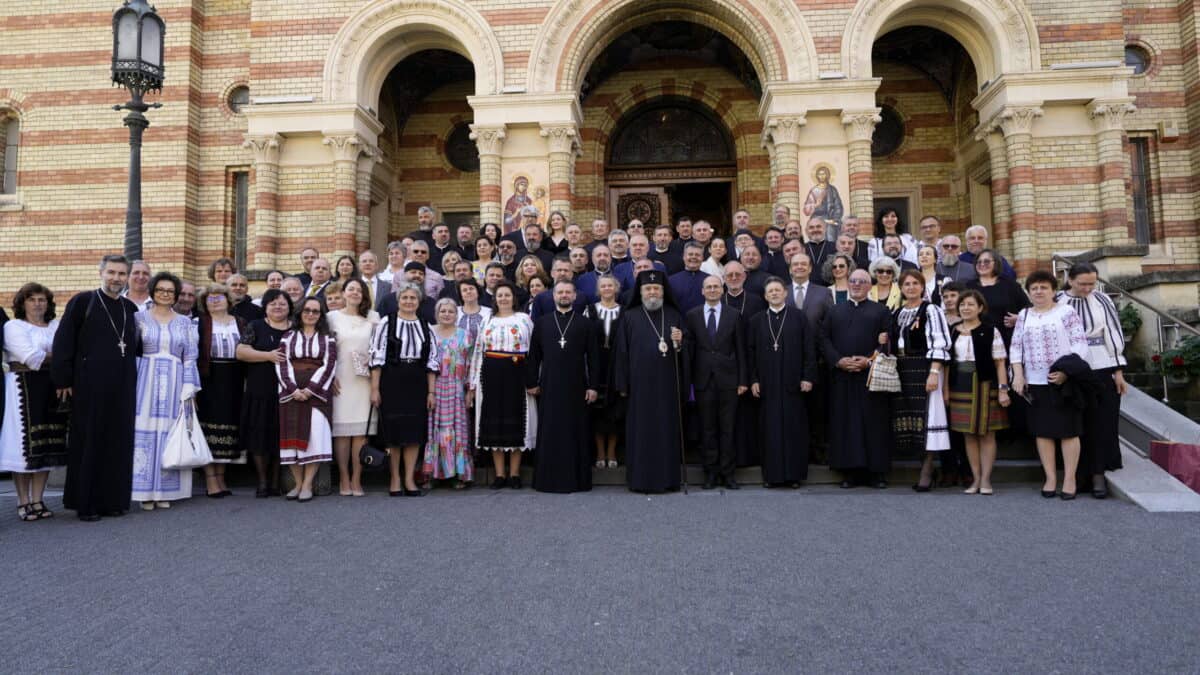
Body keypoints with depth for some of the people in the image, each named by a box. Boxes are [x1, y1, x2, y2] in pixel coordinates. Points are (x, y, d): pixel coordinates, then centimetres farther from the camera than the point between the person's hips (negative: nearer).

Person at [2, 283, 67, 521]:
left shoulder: (57, 326, 15)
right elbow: (31, 357, -10)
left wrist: (43, 357, -10)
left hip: (51, 391, 4)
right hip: (24, 389, -4)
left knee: (47, 445, 3)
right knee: (25, 445, -4)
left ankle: (37, 500, 10)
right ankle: (23, 502, 5)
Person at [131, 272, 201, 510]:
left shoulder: (184, 322, 10)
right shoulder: (140, 317, 7)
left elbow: (190, 357, 7)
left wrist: (189, 389, -2)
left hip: (175, 383, 1)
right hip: (146, 381, -1)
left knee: (170, 434, 1)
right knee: (145, 433, -3)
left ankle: (165, 491, 8)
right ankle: (146, 492, 4)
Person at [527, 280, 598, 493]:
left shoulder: (584, 322, 5)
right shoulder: (541, 322, 9)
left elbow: (592, 356, 3)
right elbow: (533, 354, 9)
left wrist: (592, 386, -3)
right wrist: (531, 383, 3)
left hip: (576, 387, -1)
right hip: (549, 387, 1)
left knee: (576, 433, 2)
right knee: (549, 433, 4)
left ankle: (577, 479, 10)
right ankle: (549, 479, 11)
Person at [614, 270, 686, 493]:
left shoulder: (674, 316, 10)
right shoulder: (630, 317, 4)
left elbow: (686, 350, 15)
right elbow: (622, 352, 2)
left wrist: (680, 342, -9)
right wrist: (623, 384, -3)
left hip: (668, 384, 2)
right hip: (641, 383, -2)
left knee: (668, 429, 4)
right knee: (641, 431, 0)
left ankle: (668, 478, 11)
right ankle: (641, 479, 6)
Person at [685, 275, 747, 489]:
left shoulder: (734, 315, 5)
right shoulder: (691, 316, 6)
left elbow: (740, 349, 4)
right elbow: (688, 348, 3)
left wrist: (743, 380, -1)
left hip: (727, 379, 0)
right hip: (703, 380, 1)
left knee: (727, 429, 3)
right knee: (707, 429, 6)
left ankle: (728, 472, 11)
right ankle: (711, 472, 14)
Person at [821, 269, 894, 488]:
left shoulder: (881, 311, 9)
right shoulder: (835, 311, 16)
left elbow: (889, 342, -1)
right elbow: (824, 339, 7)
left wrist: (869, 360, -13)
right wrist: (838, 360, -8)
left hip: (871, 375, -2)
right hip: (842, 376, 2)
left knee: (874, 423, -1)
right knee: (845, 424, 2)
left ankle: (877, 471, 5)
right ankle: (851, 470, 8)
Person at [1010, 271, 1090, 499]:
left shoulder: (1066, 312, 1)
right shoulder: (1024, 315, 13)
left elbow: (1079, 344, -5)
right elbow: (1015, 347, 11)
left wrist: (1067, 371, -16)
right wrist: (1018, 374, -1)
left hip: (1063, 382, -4)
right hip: (1035, 383, 4)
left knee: (1068, 431, -1)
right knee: (1042, 431, 5)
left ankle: (1069, 479, 6)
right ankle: (1050, 478, 13)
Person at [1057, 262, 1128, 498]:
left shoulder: (1102, 301, 2)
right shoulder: (1058, 304, 0)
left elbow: (1113, 334, 3)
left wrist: (1118, 371, -1)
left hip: (1102, 370, 1)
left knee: (1103, 424, 1)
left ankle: (1098, 474, 6)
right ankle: (1082, 472, 14)